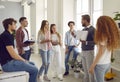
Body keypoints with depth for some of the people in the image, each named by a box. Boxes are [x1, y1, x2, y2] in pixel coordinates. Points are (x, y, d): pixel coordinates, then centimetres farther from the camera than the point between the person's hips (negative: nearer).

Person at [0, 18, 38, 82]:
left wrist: (23, 59, 8)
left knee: (32, 64, 18)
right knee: (34, 70, -12)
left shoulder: (8, 35, 14)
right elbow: (13, 54, -21)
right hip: (8, 63, -11)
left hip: (10, 61, 11)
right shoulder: (6, 36, -17)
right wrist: (24, 60, -7)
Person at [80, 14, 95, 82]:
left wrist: (86, 42, -24)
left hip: (89, 51, -7)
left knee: (90, 69, 1)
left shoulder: (92, 29, -11)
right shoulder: (83, 29, 11)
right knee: (85, 68, 15)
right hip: (83, 51, 7)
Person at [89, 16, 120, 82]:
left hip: (100, 64, -8)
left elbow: (100, 53, -18)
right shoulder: (111, 35, 4)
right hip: (108, 63, 8)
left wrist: (92, 66, -14)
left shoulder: (103, 36, -19)